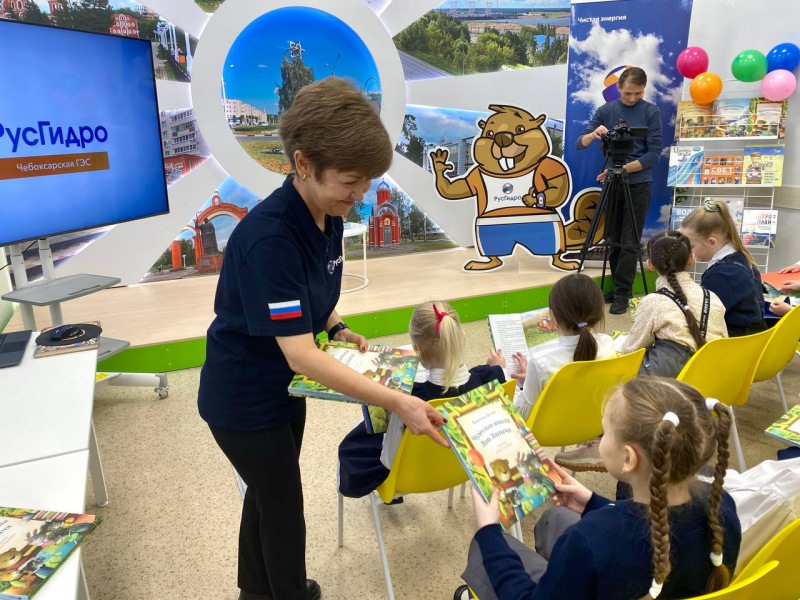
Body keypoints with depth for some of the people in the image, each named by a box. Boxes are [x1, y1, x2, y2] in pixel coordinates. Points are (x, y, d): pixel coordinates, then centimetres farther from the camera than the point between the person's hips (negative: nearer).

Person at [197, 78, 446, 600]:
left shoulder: (328, 215, -6)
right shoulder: (268, 238, -34)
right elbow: (301, 354, -38)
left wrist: (338, 329, -6)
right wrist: (397, 402, -41)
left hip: (284, 387, 8)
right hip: (243, 401, -8)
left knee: (267, 493, 26)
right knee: (284, 506, 11)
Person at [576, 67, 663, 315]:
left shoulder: (651, 112, -4)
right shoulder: (605, 110, 3)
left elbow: (654, 153, -9)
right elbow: (580, 144, -1)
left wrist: (622, 169, -17)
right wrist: (593, 134, -23)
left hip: (638, 185, -3)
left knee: (629, 243, -3)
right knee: (613, 240, 9)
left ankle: (623, 293, 4)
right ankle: (615, 287, 21)